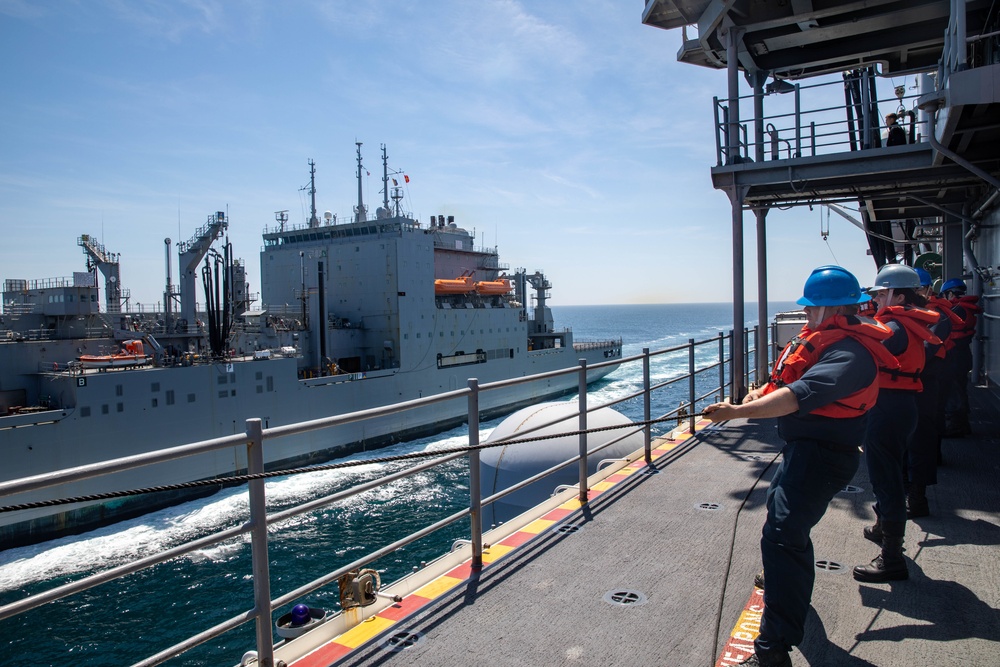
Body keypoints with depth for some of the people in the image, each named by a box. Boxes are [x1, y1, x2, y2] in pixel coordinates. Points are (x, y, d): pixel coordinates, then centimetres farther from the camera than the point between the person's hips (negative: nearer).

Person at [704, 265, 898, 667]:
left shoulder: (849, 353, -24)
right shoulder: (824, 337, 9)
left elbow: (802, 394, -39)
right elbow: (789, 378, 19)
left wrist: (738, 411, -48)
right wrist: (759, 394, -1)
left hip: (822, 456, -11)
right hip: (803, 447, 11)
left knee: (781, 536, -19)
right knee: (780, 506, 31)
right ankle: (793, 588, 57)